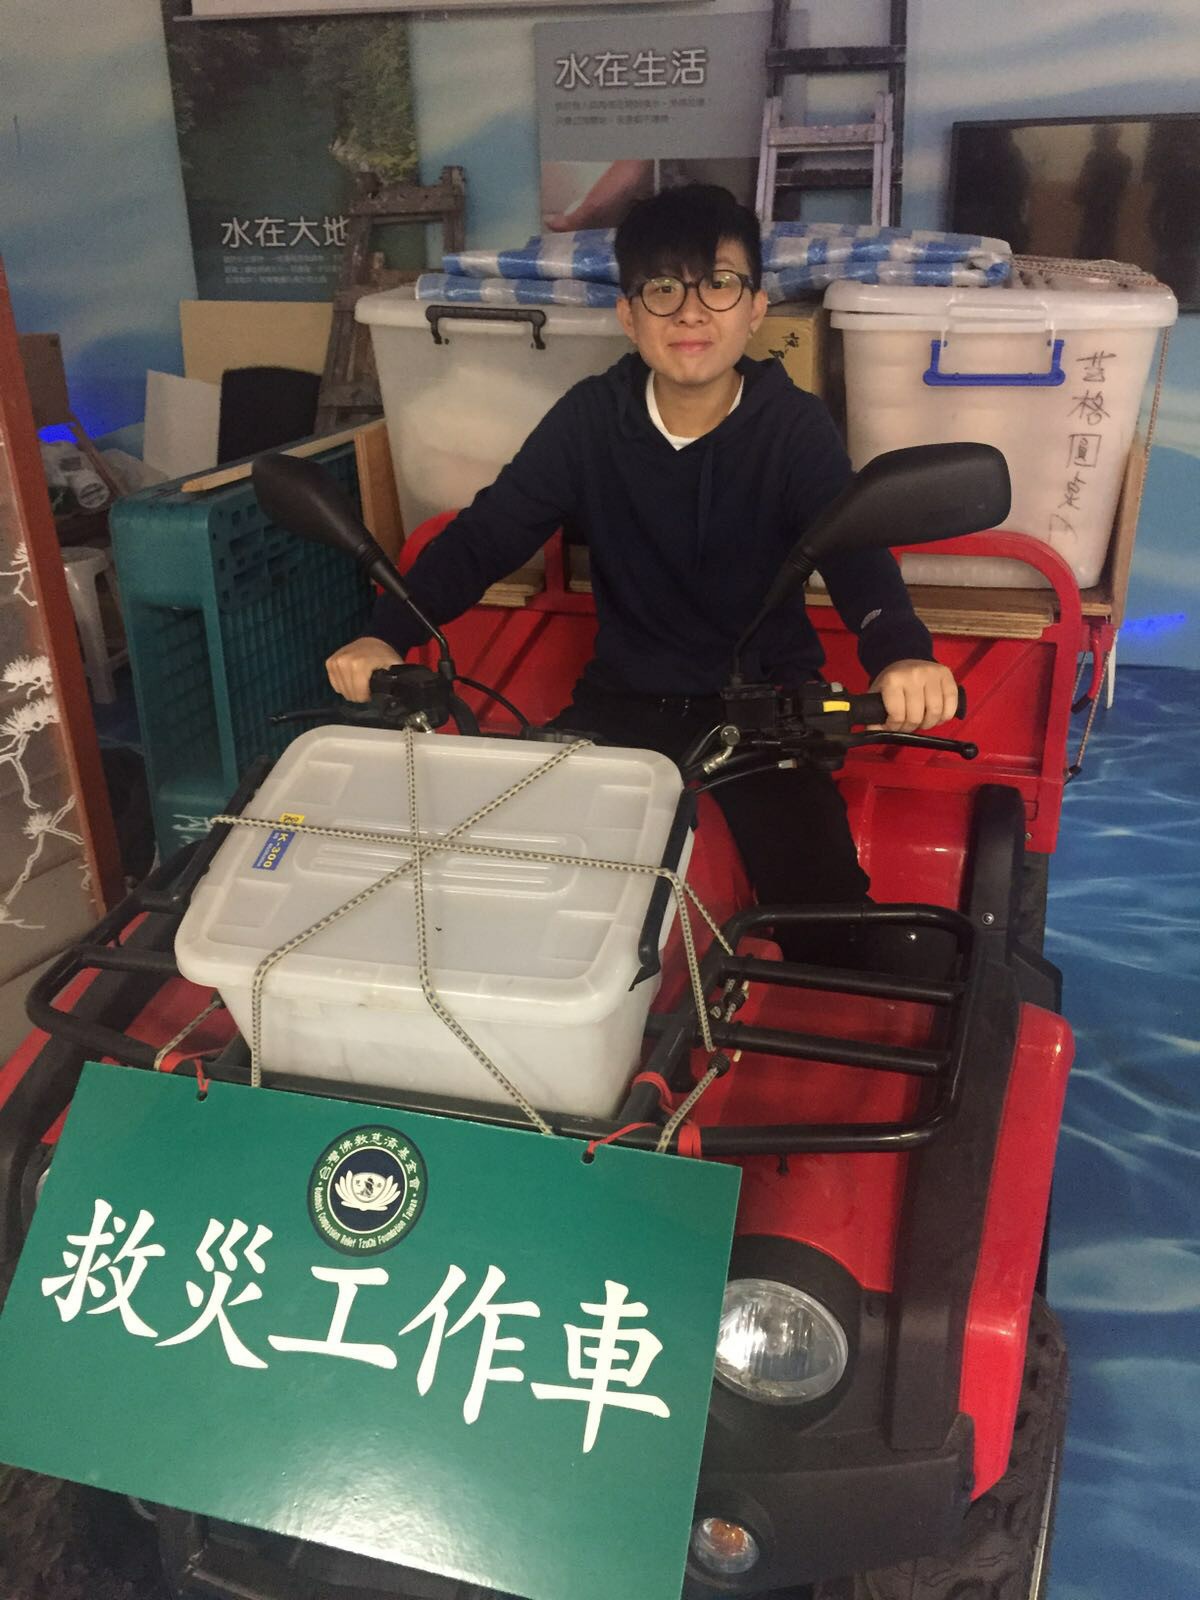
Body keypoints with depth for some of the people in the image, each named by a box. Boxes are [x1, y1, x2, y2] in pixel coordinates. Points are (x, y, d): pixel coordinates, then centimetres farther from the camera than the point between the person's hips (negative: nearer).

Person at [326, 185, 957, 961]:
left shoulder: (796, 425, -8)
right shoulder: (590, 417, -4)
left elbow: (856, 550, -22)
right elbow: (486, 533, -8)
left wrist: (900, 653, -46)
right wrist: (389, 633, -27)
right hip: (627, 697, 2)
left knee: (825, 909, -20)